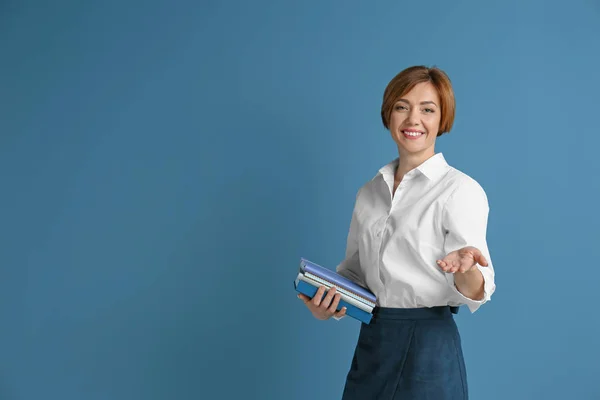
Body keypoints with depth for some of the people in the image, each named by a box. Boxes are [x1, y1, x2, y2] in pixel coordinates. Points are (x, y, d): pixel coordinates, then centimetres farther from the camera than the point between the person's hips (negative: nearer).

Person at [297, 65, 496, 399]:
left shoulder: (461, 190, -11)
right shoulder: (370, 191, 7)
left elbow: (475, 294, -15)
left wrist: (466, 268, -36)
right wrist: (328, 302, -3)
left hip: (428, 347, -5)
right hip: (370, 344, 6)